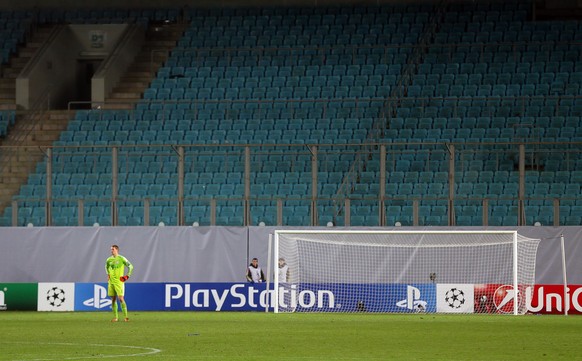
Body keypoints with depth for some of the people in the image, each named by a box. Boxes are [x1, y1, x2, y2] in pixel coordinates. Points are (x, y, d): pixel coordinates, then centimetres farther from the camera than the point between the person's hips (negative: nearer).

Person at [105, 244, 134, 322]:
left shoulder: (121, 259, -6)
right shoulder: (109, 260, 9)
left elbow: (131, 266, -2)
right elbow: (106, 267, 31)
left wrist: (128, 275, -6)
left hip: (119, 281, -5)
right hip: (111, 282, 5)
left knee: (121, 298, -12)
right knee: (113, 299, 5)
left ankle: (125, 316, -9)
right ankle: (115, 317, 11)